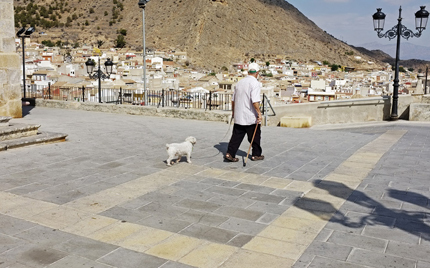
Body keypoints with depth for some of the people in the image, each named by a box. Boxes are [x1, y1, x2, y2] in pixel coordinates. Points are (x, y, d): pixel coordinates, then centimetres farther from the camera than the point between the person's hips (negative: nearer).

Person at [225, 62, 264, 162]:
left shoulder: (240, 82, 10)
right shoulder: (255, 83, -12)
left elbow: (233, 99, 16)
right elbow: (255, 101, -23)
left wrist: (233, 111, 27)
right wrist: (259, 113, -15)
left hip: (238, 116, 6)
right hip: (251, 117, -6)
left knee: (236, 136, 8)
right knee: (255, 136, 10)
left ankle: (230, 153, 0)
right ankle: (256, 154, 21)